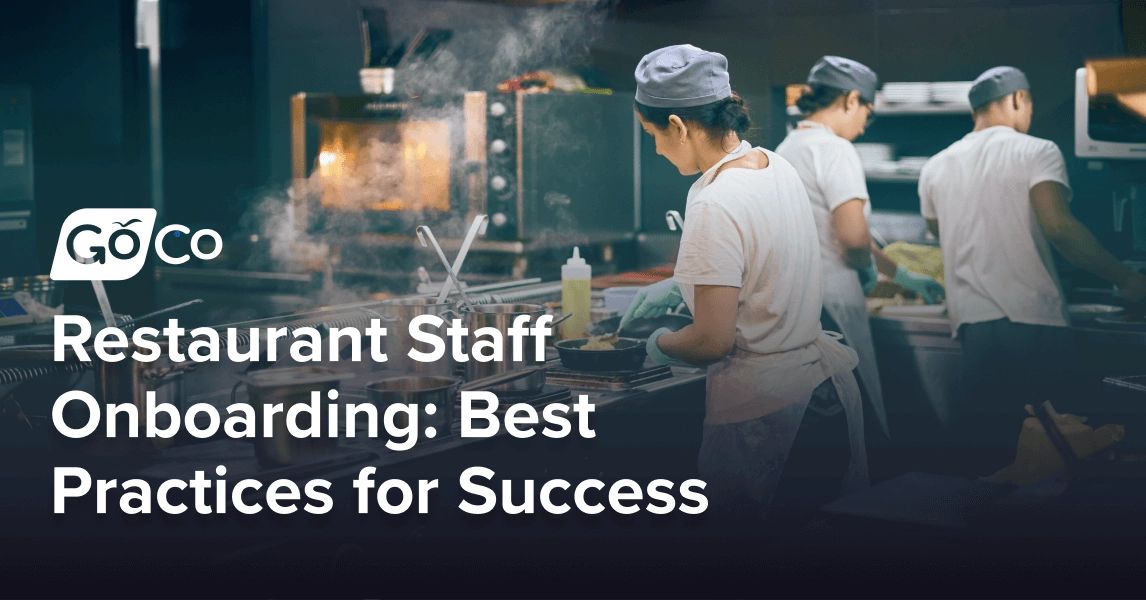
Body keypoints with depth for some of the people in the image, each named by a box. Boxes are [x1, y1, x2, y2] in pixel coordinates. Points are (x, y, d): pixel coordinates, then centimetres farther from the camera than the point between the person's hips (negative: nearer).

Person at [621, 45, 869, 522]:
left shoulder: (714, 205, -22)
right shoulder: (778, 167, 4)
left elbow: (712, 342, -21)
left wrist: (660, 345, -1)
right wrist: (680, 285, 24)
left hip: (761, 409, -9)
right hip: (827, 382, 9)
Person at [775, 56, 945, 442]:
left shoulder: (786, 150, 18)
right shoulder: (834, 149, -11)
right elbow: (853, 236, -24)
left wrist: (904, 277, 29)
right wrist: (867, 266, -1)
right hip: (830, 306, -9)